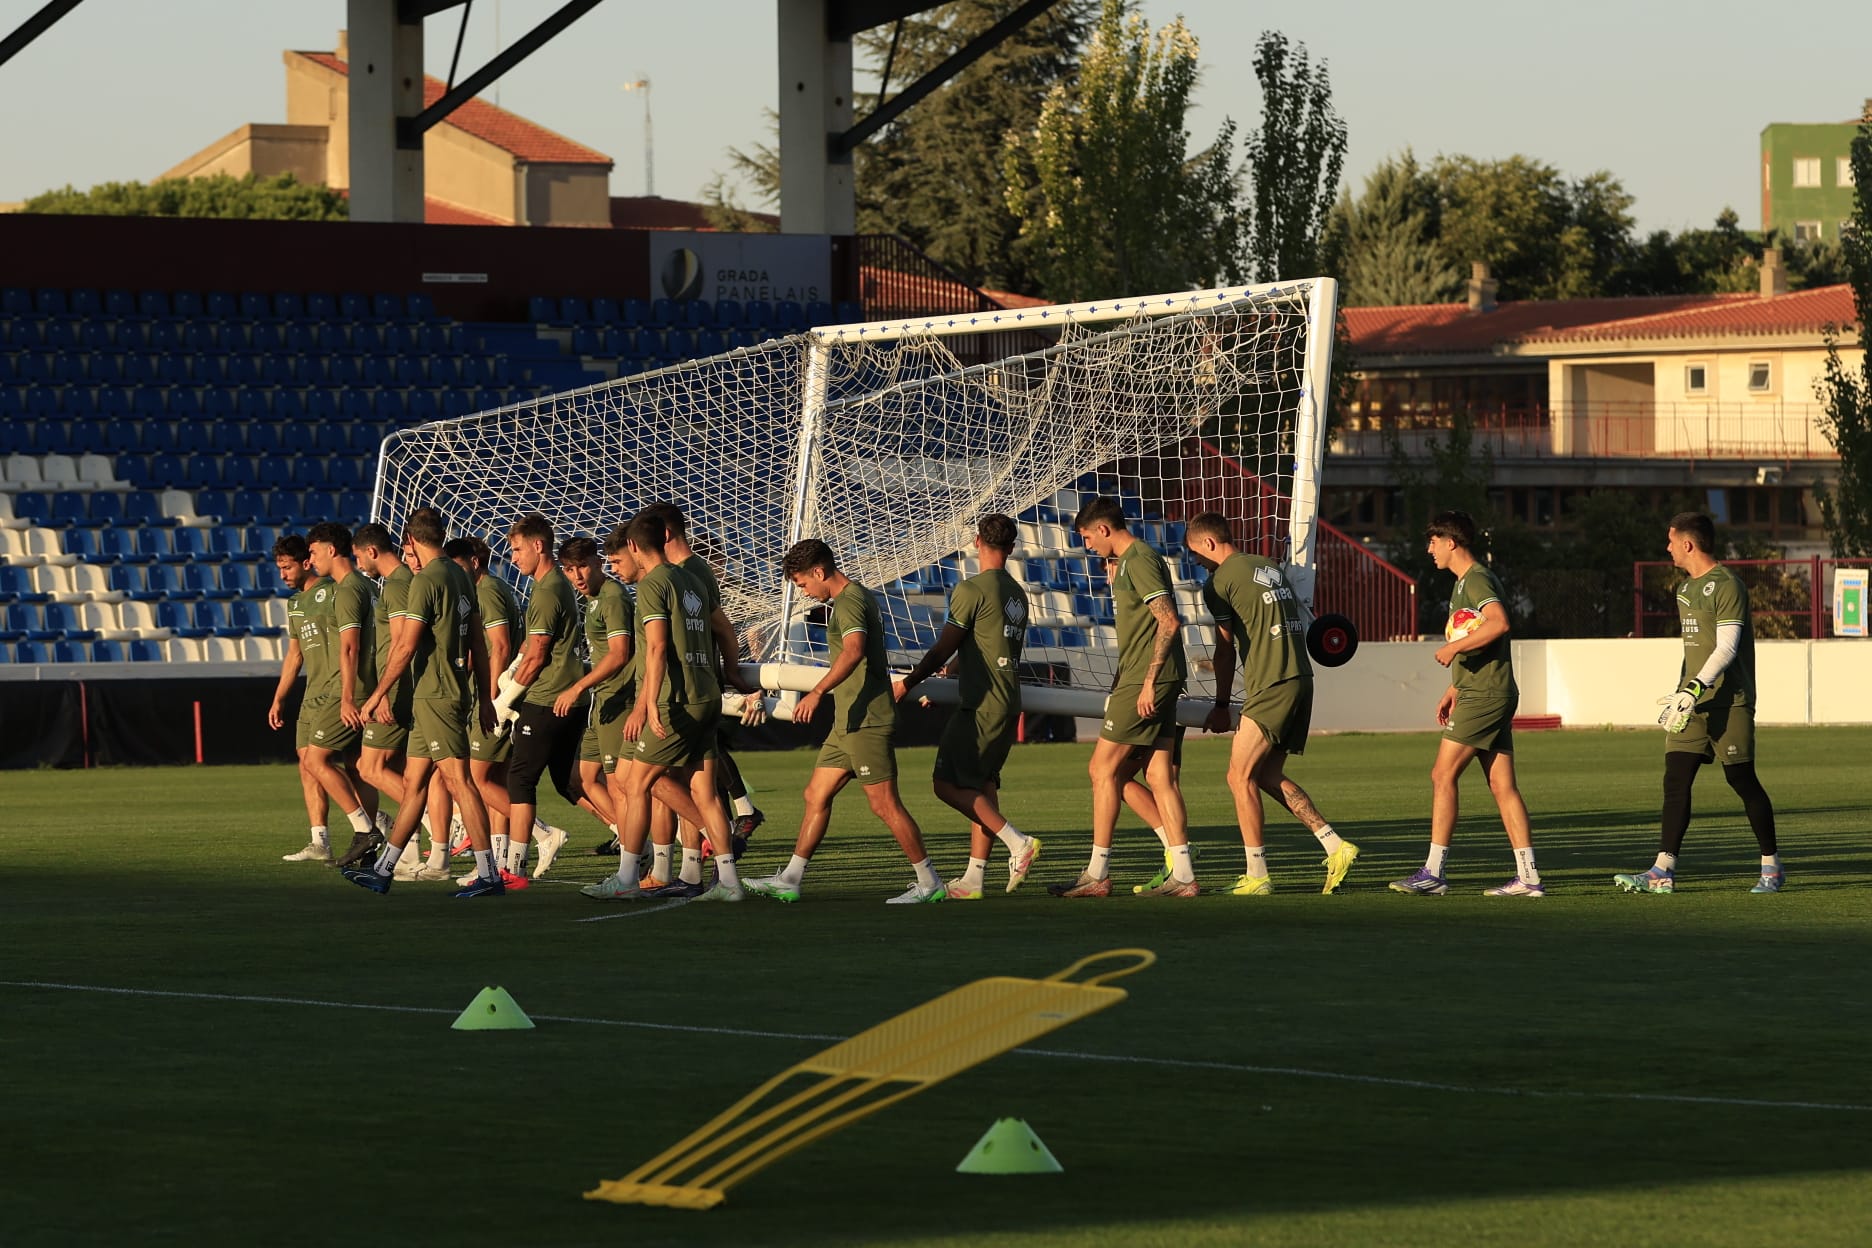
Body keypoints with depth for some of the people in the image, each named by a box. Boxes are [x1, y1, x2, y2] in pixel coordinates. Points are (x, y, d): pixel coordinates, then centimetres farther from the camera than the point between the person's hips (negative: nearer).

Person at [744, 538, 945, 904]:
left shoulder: (849, 602, -15)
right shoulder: (862, 597, 18)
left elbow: (854, 650, -34)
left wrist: (817, 692, -42)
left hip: (866, 721, -11)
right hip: (848, 723, 11)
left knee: (884, 804, -6)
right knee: (816, 795, 10)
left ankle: (929, 883, 0)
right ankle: (790, 880, 12)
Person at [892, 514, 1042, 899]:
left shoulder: (972, 589, -11)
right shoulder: (1017, 593, 14)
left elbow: (944, 649, -12)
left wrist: (907, 683, 0)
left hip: (981, 705, -9)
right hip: (1008, 704, 9)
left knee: (948, 782, -8)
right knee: (982, 786, 9)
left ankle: (1017, 842, -15)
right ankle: (973, 879, 7)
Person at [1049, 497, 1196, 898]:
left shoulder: (1138, 560, -12)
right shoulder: (1129, 560, 19)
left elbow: (1169, 621, -20)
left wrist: (1149, 680, -22)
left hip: (1143, 682, -10)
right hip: (1157, 682, 10)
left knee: (1103, 770, -5)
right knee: (1160, 776, 6)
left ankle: (1097, 875, -3)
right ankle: (1182, 875, 2)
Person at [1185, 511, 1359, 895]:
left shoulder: (1219, 581, -5)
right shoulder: (1270, 567, 19)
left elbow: (1226, 649, -1)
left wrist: (1221, 706, 9)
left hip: (1272, 688, -8)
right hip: (1301, 680, 8)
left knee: (1241, 777, -2)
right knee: (1267, 775, 15)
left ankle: (1257, 877, -4)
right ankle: (1336, 847, 7)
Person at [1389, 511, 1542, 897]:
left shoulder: (1478, 579, -12)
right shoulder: (1464, 583, 21)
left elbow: (1498, 623, -31)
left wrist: (1453, 647, -24)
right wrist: (1453, 688, 27)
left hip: (1484, 697, -10)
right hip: (1481, 694, 10)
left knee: (1443, 776, -8)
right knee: (1503, 785, 5)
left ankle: (1434, 872, -6)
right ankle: (1528, 876, 2)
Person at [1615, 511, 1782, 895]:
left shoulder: (1727, 586, -11)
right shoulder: (1686, 589, 16)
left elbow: (1726, 648, -19)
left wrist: (1695, 690, -26)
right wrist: (1680, 693, 24)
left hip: (1729, 702, -8)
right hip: (1693, 702, 8)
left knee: (1742, 779, -3)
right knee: (1676, 780, -2)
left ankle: (1772, 866, 10)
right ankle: (1663, 871, -6)